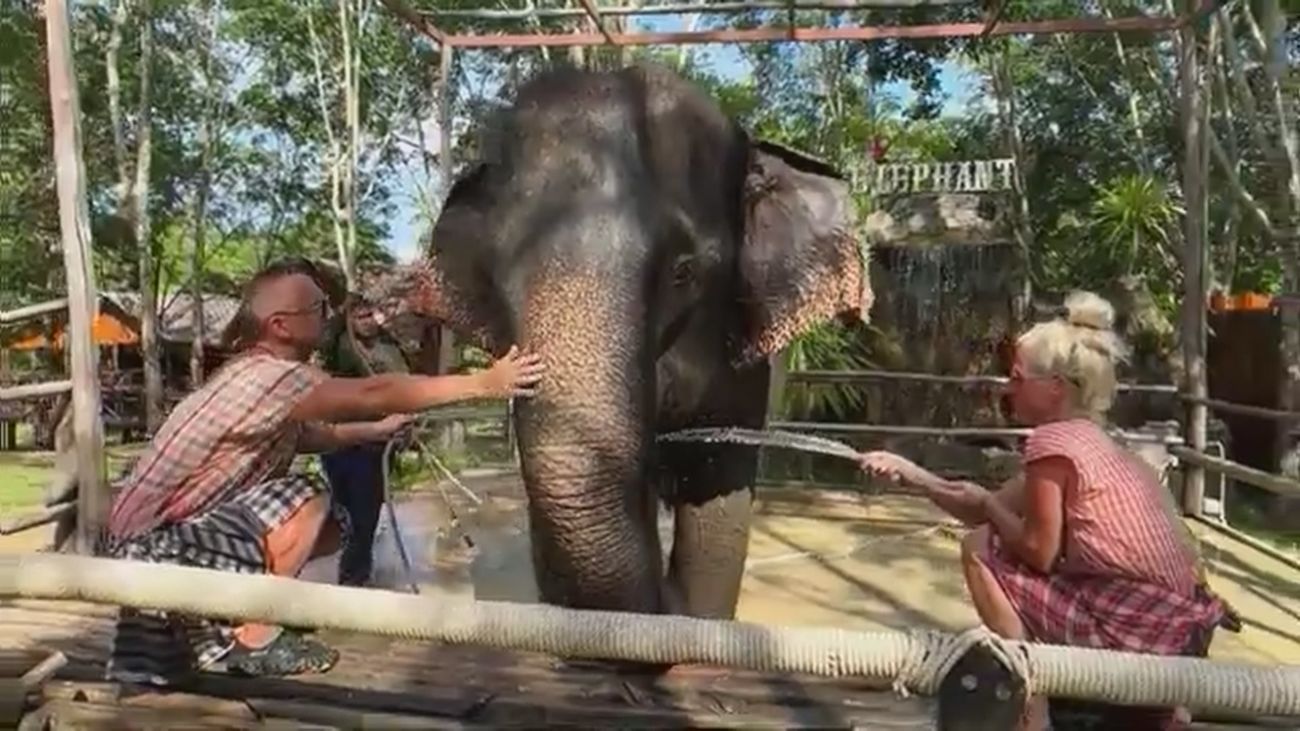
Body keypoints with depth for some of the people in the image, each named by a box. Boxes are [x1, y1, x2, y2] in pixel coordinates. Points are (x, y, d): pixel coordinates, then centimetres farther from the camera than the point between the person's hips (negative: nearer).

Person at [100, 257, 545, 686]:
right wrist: (483, 383, -31)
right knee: (305, 500, -22)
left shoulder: (260, 372, 6)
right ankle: (250, 639, -7)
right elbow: (372, 394, -33)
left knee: (332, 528, 4)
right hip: (148, 546, -9)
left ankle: (199, 618, 12)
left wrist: (382, 428, 12)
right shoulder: (267, 374, -24)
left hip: (177, 530, 9)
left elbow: (313, 436, 19)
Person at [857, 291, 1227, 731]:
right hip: (1176, 626, 9)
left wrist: (986, 503, 1)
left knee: (981, 550, -5)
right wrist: (913, 475, 14)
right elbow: (992, 512, 17)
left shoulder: (1052, 441, -13)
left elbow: (1038, 552, -14)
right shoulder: (1092, 440, 15)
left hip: (1137, 630, -9)